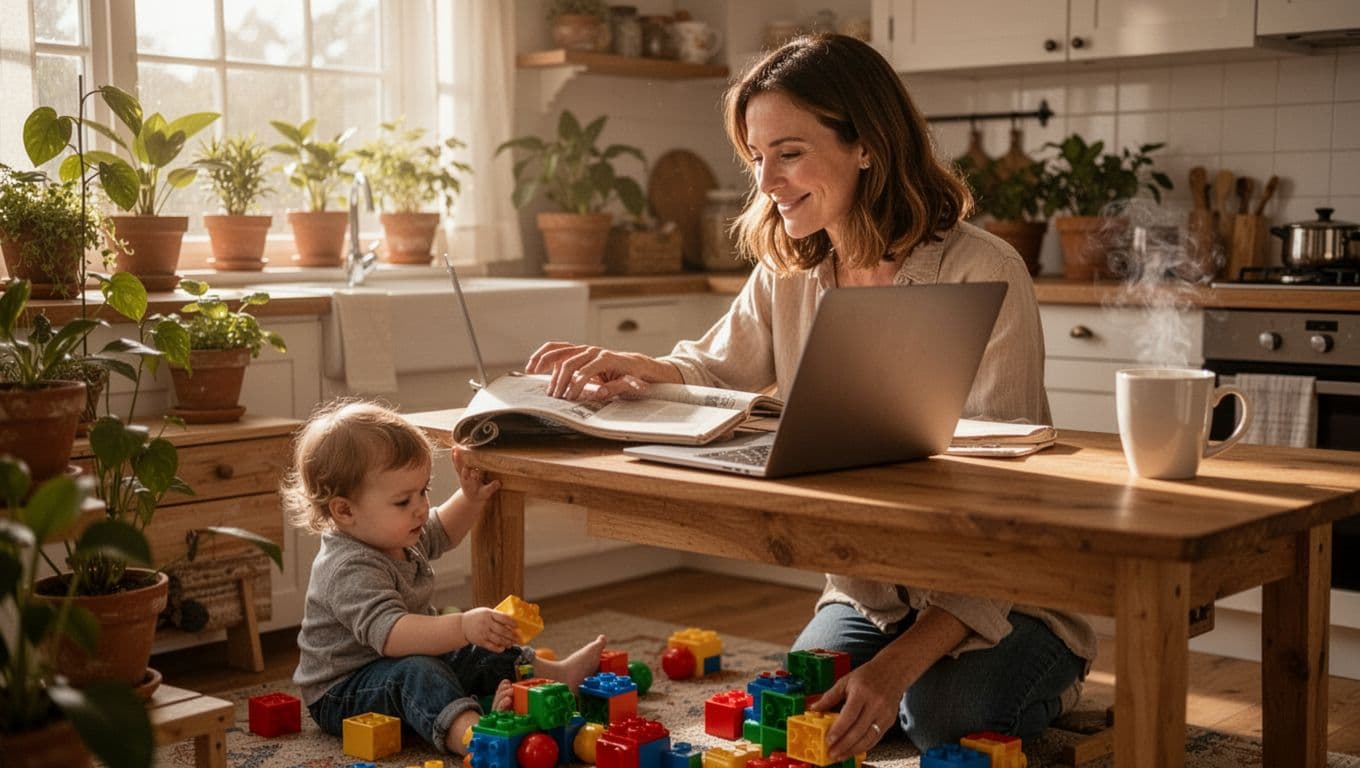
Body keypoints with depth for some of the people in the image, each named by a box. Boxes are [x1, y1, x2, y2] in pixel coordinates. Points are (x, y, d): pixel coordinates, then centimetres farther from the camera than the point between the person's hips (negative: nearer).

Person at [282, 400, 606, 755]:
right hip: (342, 695, -11)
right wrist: (461, 627, -55)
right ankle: (471, 733, -61)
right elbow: (388, 632, -45)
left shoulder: (400, 536, 2)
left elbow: (442, 532, 24)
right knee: (417, 672, -37)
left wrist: (470, 500, 5)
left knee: (483, 655, 10)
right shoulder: (350, 569, -30)